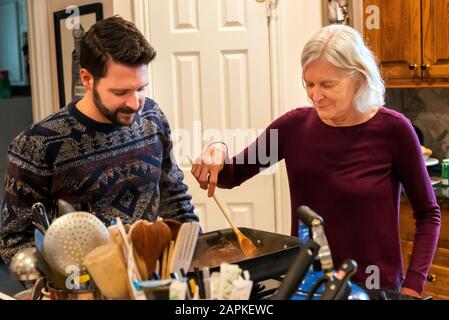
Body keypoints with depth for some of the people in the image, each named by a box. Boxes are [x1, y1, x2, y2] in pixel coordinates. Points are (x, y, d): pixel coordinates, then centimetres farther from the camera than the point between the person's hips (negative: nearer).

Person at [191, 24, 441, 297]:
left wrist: (413, 286, -11)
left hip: (374, 287, -2)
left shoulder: (392, 129, -13)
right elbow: (232, 176, 4)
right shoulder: (295, 125, -6)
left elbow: (428, 214, -4)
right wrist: (218, 152, -17)